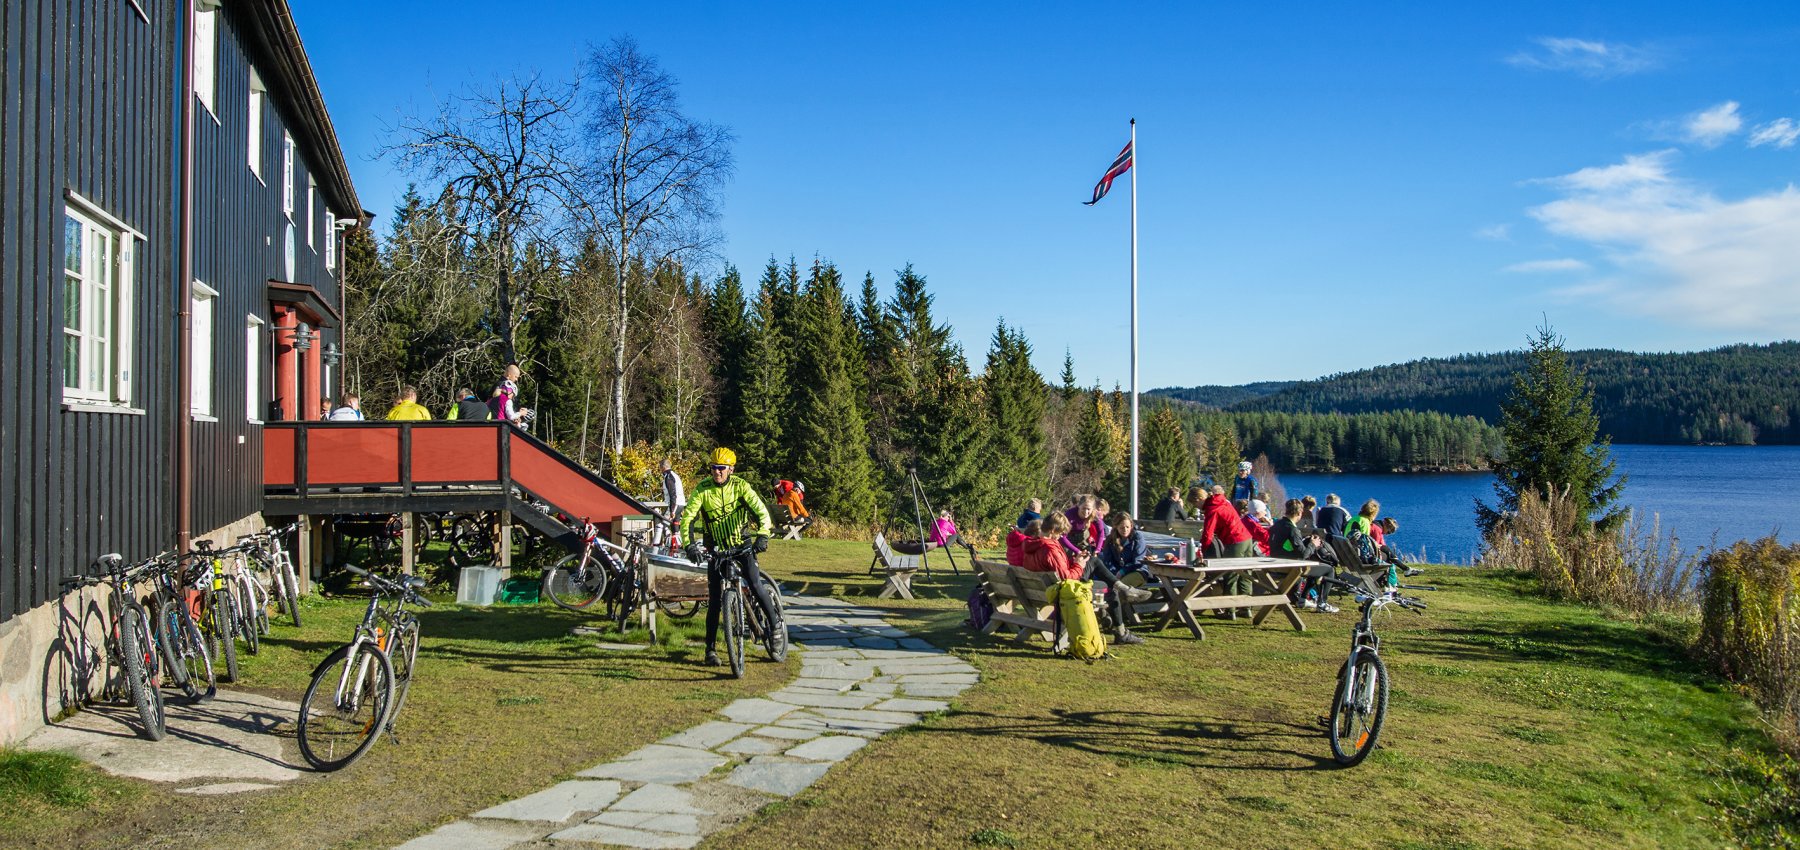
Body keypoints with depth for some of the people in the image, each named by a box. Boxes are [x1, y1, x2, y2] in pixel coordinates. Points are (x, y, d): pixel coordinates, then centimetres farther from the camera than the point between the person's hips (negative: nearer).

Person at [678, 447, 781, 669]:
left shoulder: (740, 486, -11)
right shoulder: (703, 489, -11)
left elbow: (761, 510, -17)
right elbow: (687, 518, -17)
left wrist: (763, 536, -33)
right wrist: (689, 545, -31)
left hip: (742, 543, 0)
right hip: (716, 549, 0)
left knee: (755, 586, -15)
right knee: (714, 599, -3)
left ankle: (776, 624, 7)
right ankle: (711, 649, 6)